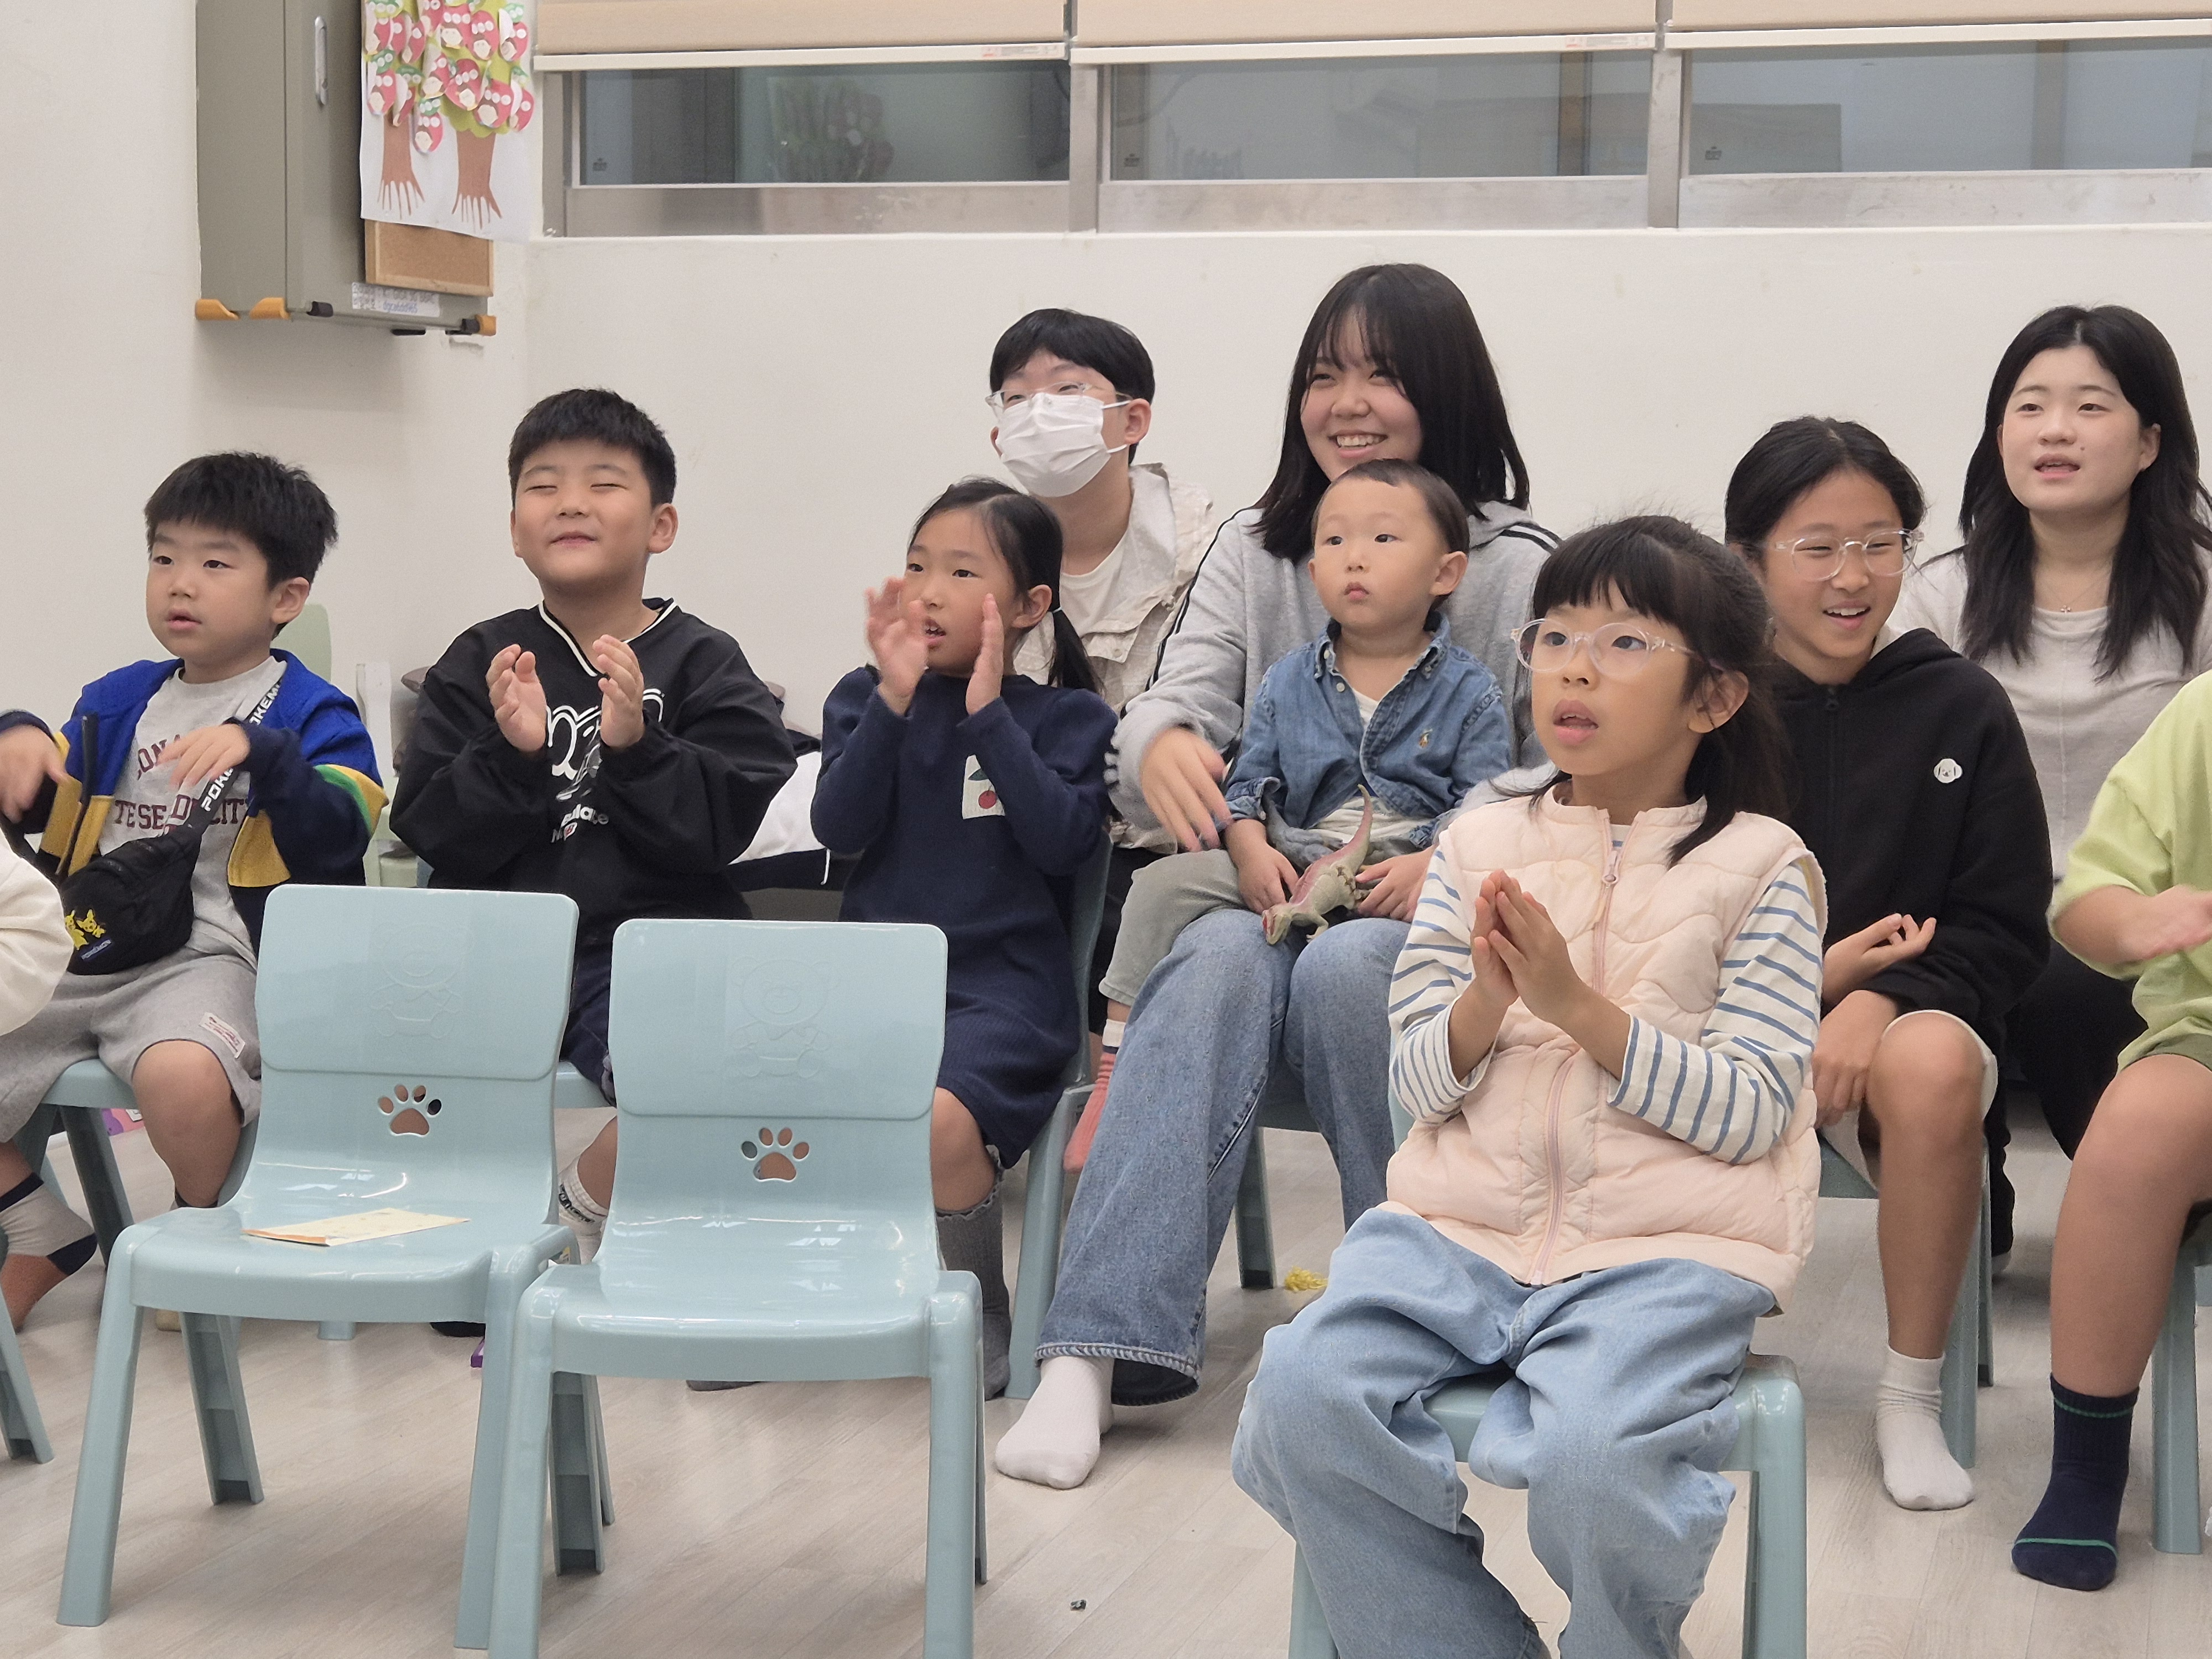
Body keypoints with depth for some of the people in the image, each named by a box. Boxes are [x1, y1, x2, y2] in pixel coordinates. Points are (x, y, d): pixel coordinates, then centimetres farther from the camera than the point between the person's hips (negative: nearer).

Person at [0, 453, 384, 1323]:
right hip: (78, 955, 6)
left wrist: (259, 752, -26)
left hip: (207, 957, -6)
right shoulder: (120, 700, 21)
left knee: (182, 1074, -38)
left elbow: (339, 836, -12)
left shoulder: (311, 713, 4)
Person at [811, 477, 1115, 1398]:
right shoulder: (868, 699, 11)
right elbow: (840, 825, -4)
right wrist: (897, 696, -12)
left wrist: (990, 711, -12)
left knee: (941, 1119, -32)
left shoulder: (1065, 718, 6)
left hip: (1003, 984, -3)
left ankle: (983, 1315, -5)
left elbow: (1062, 839, -11)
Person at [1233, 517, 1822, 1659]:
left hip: (1666, 1242, -3)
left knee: (1596, 1458, -31)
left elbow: (1750, 1113, -6)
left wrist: (1577, 1006, -16)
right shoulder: (1480, 844, 12)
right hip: (1466, 1222, 4)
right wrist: (1486, 1001, -12)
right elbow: (1417, 1085, 9)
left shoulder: (1758, 865, 2)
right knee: (1301, 1398, -22)